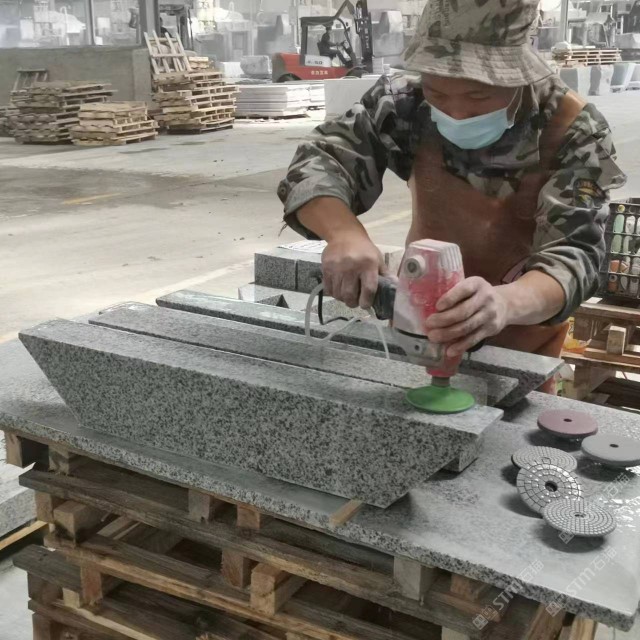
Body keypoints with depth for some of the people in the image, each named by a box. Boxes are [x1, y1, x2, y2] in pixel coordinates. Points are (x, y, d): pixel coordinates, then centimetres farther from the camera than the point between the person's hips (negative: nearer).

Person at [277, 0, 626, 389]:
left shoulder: (574, 132, -24)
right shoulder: (408, 102, -18)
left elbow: (572, 252, -32)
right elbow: (317, 163, -22)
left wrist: (504, 302, -55)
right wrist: (344, 234, -45)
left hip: (520, 337, -2)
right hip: (417, 315, 2)